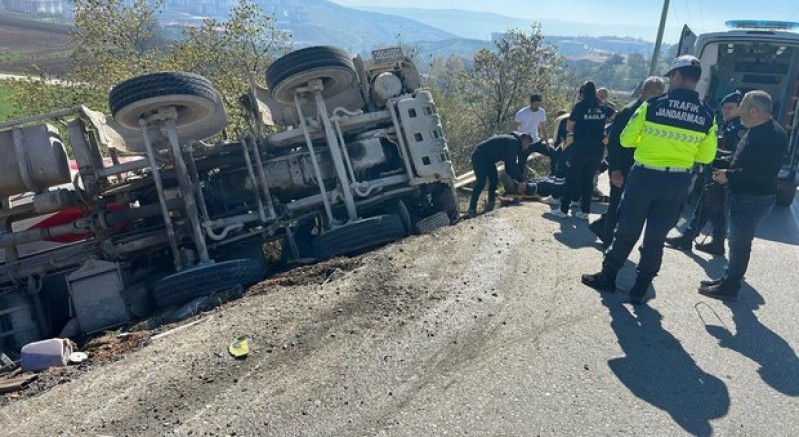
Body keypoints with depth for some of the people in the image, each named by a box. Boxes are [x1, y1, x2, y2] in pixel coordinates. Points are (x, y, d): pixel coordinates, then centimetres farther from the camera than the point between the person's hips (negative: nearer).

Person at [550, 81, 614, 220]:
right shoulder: (603, 107, 7)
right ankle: (584, 211, 13)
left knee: (572, 178, 5)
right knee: (588, 180, 12)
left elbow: (568, 127, -5)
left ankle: (564, 210, 8)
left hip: (581, 148, -4)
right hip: (597, 149, 4)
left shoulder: (580, 106, -7)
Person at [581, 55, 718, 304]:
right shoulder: (707, 115, -1)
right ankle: (640, 290, 17)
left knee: (627, 230, 11)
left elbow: (627, 139, -3)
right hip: (677, 182, 2)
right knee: (656, 237, 11)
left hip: (644, 176, -2)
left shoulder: (652, 105, -9)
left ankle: (607, 277, 22)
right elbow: (707, 156, 5)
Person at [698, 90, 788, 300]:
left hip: (754, 200, -10)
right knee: (736, 241, 18)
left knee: (739, 243, -2)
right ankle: (728, 278, 30)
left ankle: (730, 287, 8)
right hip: (742, 196, 10)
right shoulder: (755, 131, 12)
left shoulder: (773, 135, -21)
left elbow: (764, 171, -28)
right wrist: (717, 161, 11)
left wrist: (729, 175, -23)